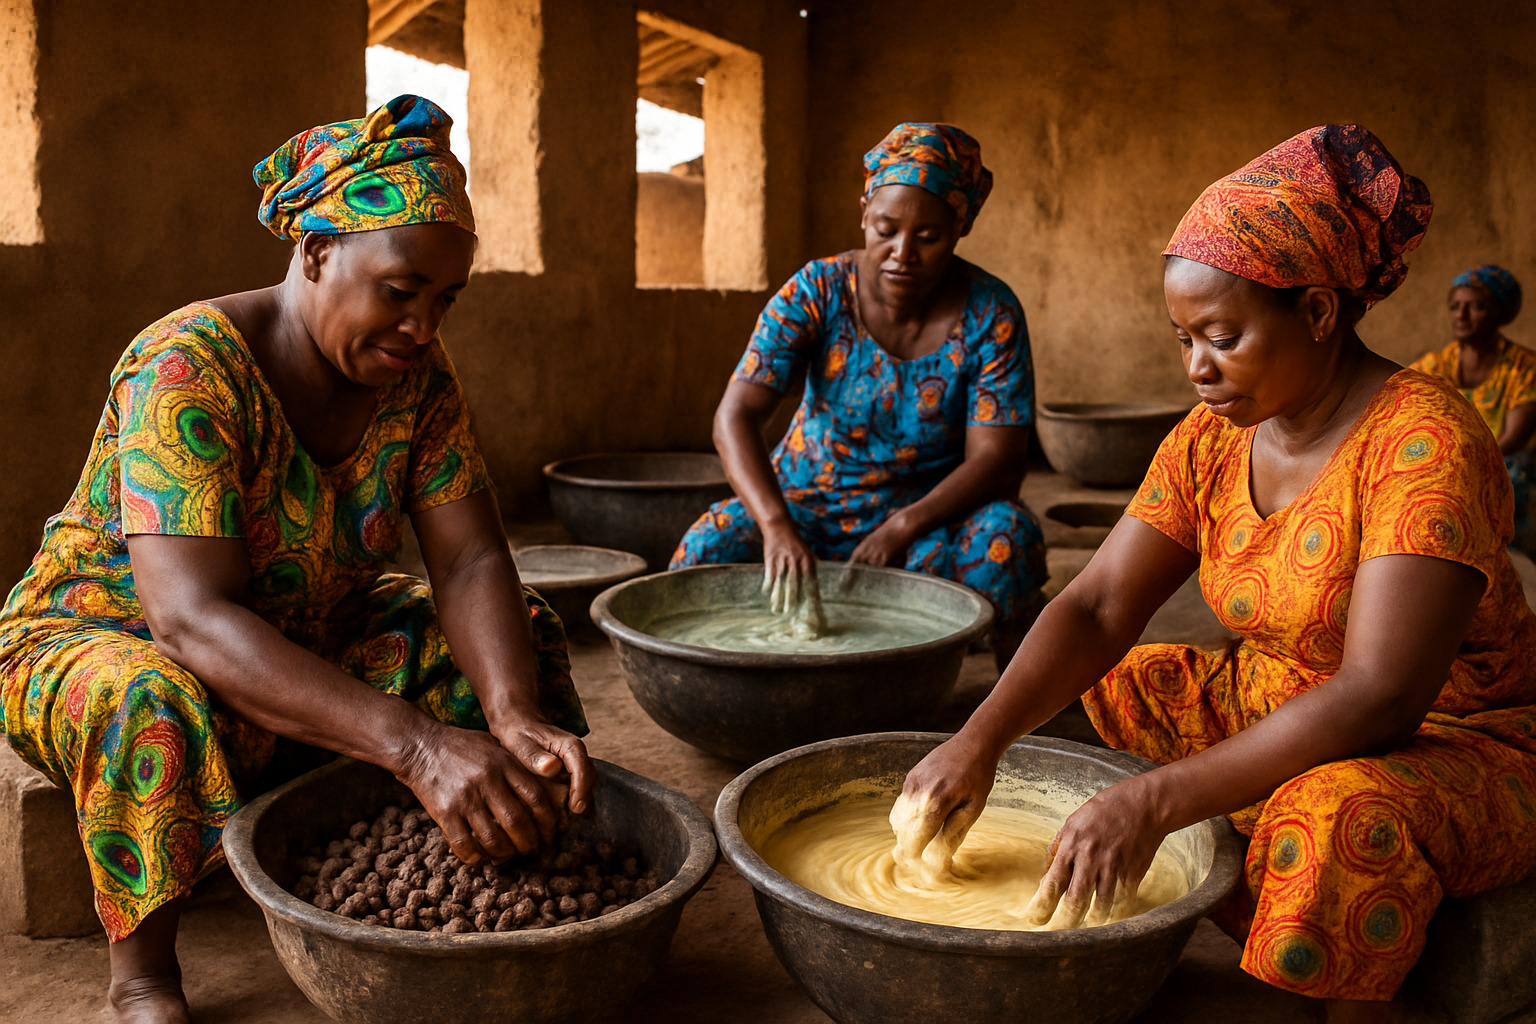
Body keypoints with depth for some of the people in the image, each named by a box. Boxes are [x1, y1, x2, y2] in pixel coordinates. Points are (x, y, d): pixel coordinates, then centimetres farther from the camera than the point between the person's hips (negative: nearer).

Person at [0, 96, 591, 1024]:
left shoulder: (416, 372, -11)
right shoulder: (187, 366, -29)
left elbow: (471, 565, -17)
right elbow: (192, 618, -40)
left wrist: (515, 714, -38)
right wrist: (416, 743, -51)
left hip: (308, 638, 6)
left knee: (518, 636, -9)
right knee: (159, 708, -39)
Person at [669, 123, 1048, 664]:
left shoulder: (990, 314, -13)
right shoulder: (816, 291, -13)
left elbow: (995, 458, -17)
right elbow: (735, 416, -22)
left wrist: (904, 526, -34)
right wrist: (775, 523, -39)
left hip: (930, 512, 0)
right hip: (807, 502, 1)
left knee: (1006, 534, -32)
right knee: (705, 550, -26)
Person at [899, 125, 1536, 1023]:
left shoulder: (1424, 443, -24)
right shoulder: (1211, 441, -4)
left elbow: (1379, 698, -32)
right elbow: (1098, 607, -9)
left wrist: (1156, 800, -37)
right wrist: (982, 740, -25)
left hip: (1462, 746, -7)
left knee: (1340, 813, -37)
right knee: (1093, 687, -1)